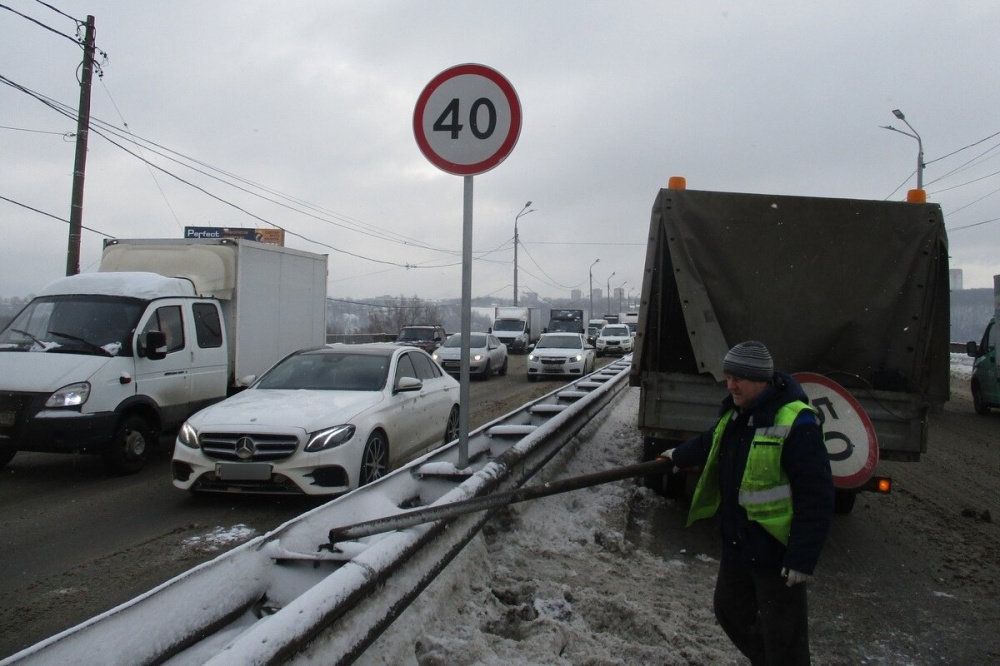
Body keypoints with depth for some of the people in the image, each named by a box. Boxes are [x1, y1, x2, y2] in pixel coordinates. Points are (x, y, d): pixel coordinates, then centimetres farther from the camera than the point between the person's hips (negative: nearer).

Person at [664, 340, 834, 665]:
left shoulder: (797, 423, -22)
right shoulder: (735, 414, 6)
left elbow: (816, 499, -23)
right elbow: (710, 442, 29)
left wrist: (802, 559, -23)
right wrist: (679, 456, 44)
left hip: (776, 551, -9)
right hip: (737, 544, 9)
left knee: (782, 638, 1)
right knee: (730, 612, 21)